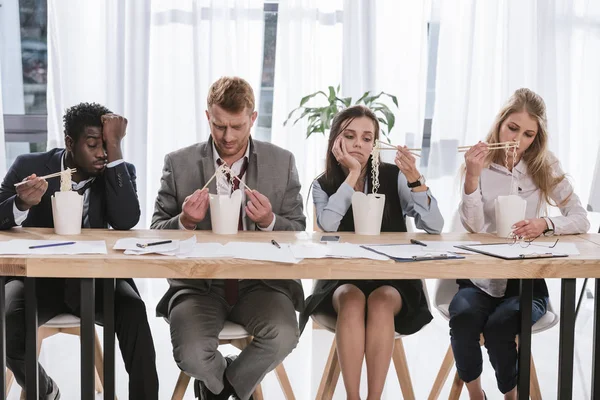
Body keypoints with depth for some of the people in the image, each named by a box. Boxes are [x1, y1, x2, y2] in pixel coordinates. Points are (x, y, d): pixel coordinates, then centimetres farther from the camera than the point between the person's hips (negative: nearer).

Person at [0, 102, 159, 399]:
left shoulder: (119, 173, 0)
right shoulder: (29, 166, -2)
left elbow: (127, 221, -20)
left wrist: (115, 149, -21)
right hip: (38, 275, 0)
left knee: (133, 311, -31)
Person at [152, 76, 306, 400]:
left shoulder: (282, 162, 4)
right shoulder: (179, 164, 2)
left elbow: (298, 233, 5)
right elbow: (157, 233, 5)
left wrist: (269, 221, -17)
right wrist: (185, 221, -17)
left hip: (261, 282, 1)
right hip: (199, 284, 0)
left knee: (282, 336, -30)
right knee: (192, 355, -27)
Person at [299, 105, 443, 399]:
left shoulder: (393, 177, -2)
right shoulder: (323, 185, 2)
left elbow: (434, 226, -12)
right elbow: (327, 225, -21)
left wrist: (414, 179, -24)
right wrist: (353, 173, -19)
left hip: (392, 279, 0)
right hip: (341, 279, 1)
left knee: (381, 301, -33)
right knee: (352, 299, -32)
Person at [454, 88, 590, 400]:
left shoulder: (545, 167, 3)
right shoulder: (477, 163, 1)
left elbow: (581, 220, -3)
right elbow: (473, 227, -10)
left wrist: (546, 224, -22)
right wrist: (472, 177, -22)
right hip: (479, 277, 1)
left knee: (498, 326, -30)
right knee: (463, 316, -31)